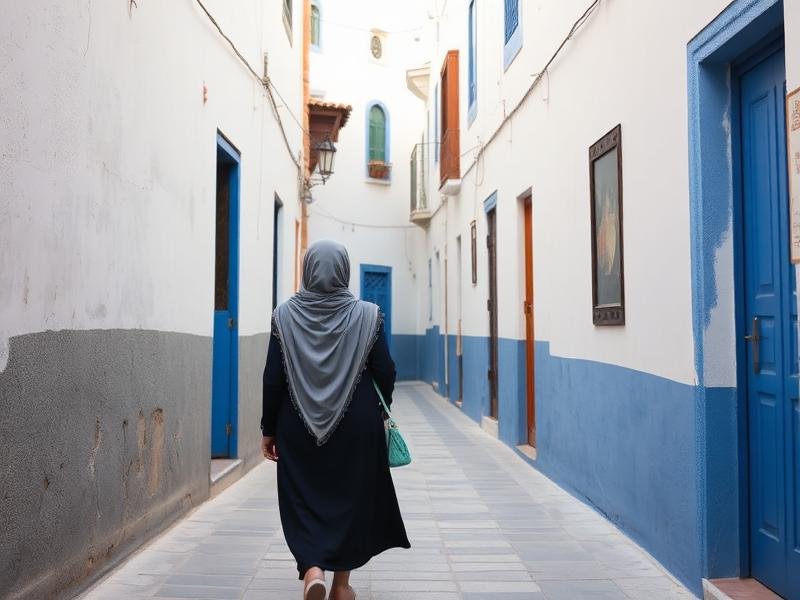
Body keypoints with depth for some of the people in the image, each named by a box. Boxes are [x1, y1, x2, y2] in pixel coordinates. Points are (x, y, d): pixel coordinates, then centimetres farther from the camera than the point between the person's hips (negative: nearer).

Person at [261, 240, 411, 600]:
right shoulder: (368, 315, -7)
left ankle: (312, 569, -6)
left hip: (299, 428, 0)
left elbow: (273, 378, -5)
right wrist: (380, 410, 16)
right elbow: (385, 373, -3)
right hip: (357, 426, 0)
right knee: (351, 498, 14)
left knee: (303, 498, 13)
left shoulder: (285, 315, -6)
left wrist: (269, 429, 4)